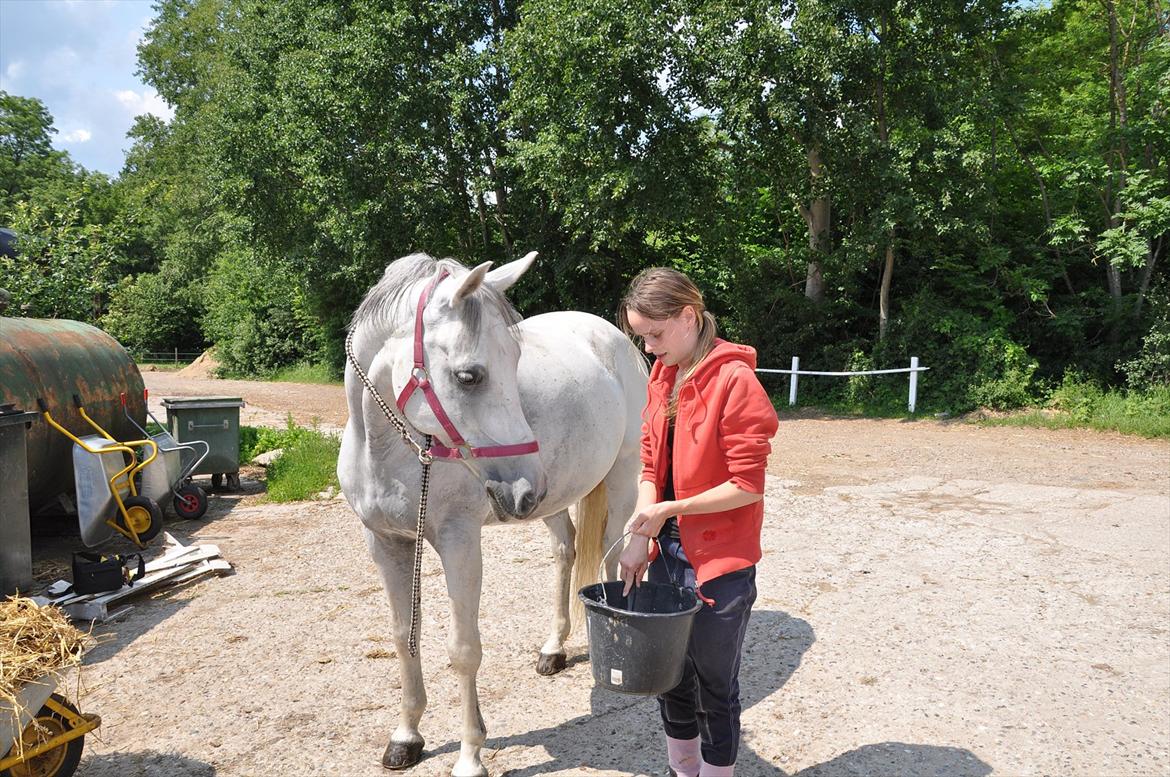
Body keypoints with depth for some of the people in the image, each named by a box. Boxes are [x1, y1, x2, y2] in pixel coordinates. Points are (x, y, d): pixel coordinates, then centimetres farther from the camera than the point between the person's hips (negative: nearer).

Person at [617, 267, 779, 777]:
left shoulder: (734, 380, -18)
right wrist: (639, 540, -3)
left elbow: (749, 486, -19)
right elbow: (650, 465, 7)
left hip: (720, 562, -7)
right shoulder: (661, 375, 6)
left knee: (713, 686, 8)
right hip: (667, 553, 7)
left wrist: (669, 510, -18)